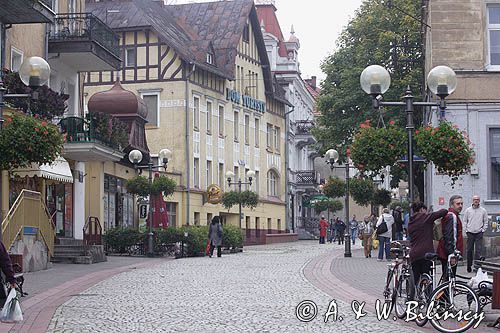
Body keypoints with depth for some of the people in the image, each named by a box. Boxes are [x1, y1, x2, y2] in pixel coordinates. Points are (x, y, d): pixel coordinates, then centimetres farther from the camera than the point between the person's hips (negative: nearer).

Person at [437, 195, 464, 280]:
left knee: (446, 277, 15)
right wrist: (452, 253, -28)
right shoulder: (452, 216, -15)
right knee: (449, 278, -9)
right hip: (449, 253, -11)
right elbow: (449, 237, -24)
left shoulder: (448, 215, 18)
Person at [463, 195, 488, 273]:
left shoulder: (483, 211, 5)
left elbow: (486, 222, 9)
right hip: (470, 233, 1)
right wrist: (466, 230, 2)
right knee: (469, 250, 5)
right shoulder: (468, 210, 6)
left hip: (479, 233, -1)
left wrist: (483, 230, 0)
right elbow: (465, 221, 10)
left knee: (478, 250, -7)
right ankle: (469, 266, 14)